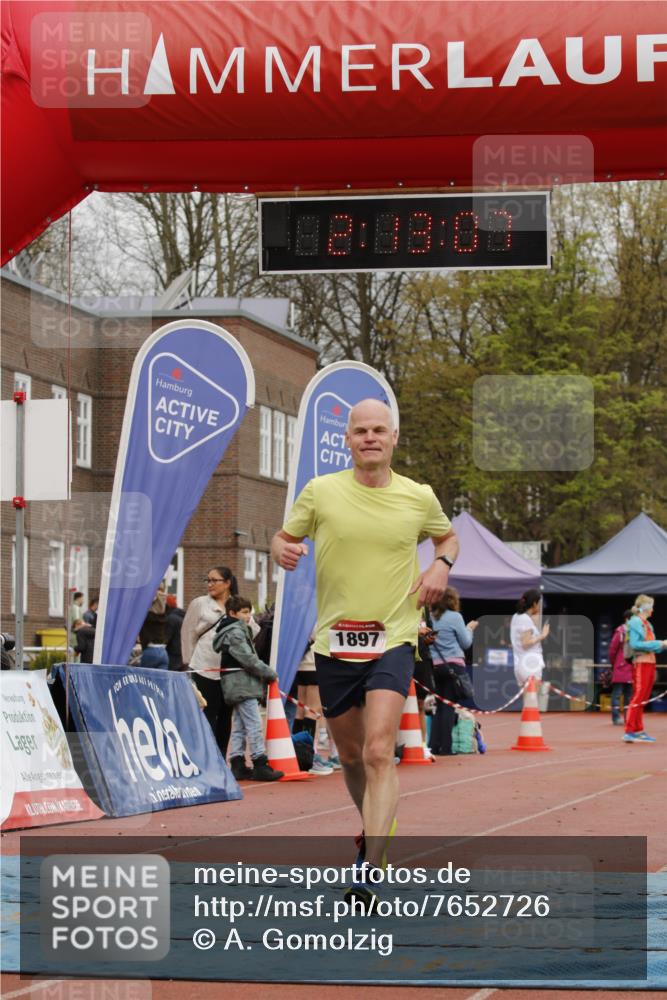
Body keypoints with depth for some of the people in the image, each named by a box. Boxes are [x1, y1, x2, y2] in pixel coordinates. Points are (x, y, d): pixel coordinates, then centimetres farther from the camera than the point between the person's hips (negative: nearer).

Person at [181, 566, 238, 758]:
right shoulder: (198, 604, 4)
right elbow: (188, 634, 7)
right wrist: (189, 662, 6)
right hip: (205, 669, -3)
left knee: (225, 714, 7)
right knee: (209, 713, -4)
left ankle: (221, 757, 14)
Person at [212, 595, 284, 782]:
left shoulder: (240, 630, 19)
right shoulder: (235, 633, -13)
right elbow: (248, 659, -18)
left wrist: (266, 673, 8)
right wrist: (271, 674, -10)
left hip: (237, 687, 11)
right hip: (242, 684, -11)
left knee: (239, 726, 10)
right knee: (254, 724, -9)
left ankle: (237, 764, 12)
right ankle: (260, 764, -9)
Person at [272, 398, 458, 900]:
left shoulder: (419, 497, 2)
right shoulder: (321, 491, 0)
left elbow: (447, 536, 22)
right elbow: (284, 538, 11)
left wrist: (441, 565, 1)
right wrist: (283, 549, -13)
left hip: (393, 639, -2)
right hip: (334, 642, 2)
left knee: (378, 753, -18)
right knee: (351, 756, 15)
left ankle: (370, 868, -22)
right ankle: (376, 827, 43)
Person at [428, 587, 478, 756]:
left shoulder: (431, 617, 8)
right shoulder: (455, 617, -5)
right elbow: (466, 643, 0)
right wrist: (469, 628, 19)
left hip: (434, 665, 5)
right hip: (453, 665, -5)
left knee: (440, 705, 12)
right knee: (450, 705, -2)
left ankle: (434, 746, 7)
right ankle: (445, 747, -5)